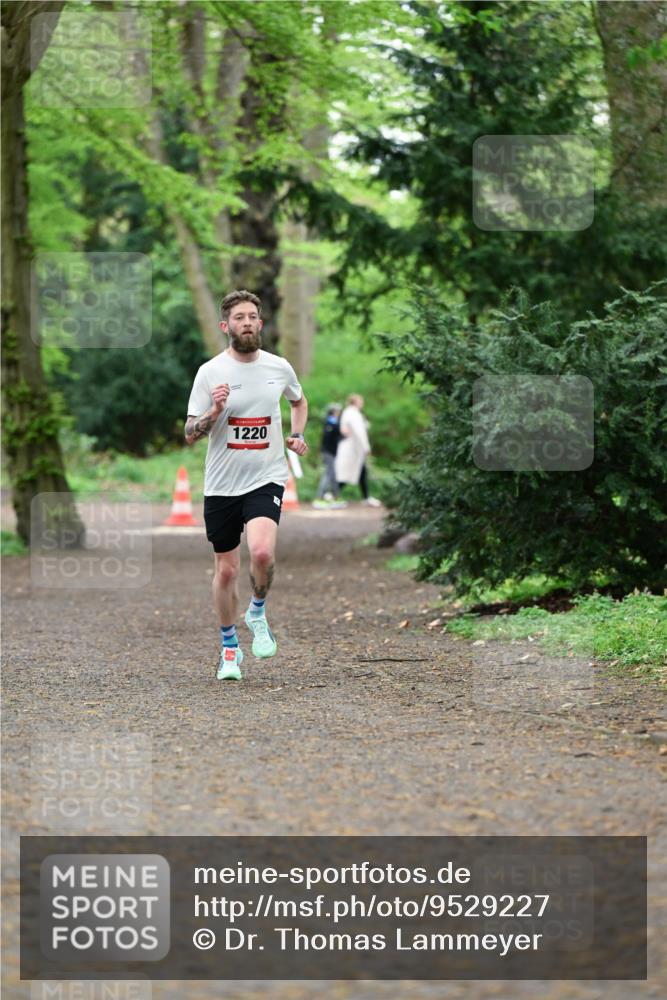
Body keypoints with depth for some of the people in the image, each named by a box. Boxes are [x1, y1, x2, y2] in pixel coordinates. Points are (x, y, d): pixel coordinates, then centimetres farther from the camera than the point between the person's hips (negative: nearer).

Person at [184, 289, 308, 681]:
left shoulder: (280, 368, 3)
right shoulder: (211, 372, -4)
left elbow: (300, 401, 25)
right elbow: (190, 434, -4)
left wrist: (298, 435, 8)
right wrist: (215, 411, -21)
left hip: (266, 480, 0)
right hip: (221, 485, 0)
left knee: (262, 552, -25)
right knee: (227, 570, 7)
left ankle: (258, 612, 5)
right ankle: (230, 648, 26)